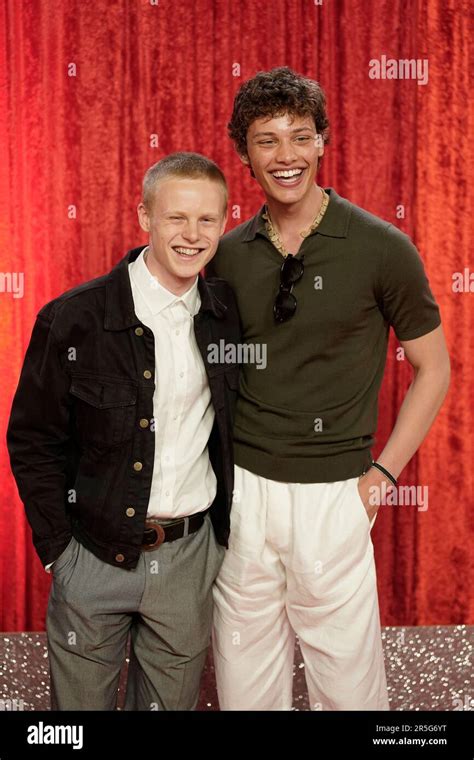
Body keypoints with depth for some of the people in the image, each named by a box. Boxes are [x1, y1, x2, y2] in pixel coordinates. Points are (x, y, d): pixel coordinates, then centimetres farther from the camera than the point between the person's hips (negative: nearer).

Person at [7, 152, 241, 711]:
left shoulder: (226, 313, -1)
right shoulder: (73, 320, -13)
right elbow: (32, 440, -6)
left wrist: (226, 523, 6)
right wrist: (58, 548, -8)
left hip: (191, 554, 3)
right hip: (94, 554, -3)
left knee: (172, 701, 19)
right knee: (81, 700, 15)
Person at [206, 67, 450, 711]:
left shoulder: (381, 247, -8)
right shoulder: (227, 255, 3)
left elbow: (433, 369, 0)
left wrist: (381, 475, -5)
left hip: (331, 495, -3)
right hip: (239, 490, 3)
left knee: (348, 682, 9)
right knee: (245, 684, 15)